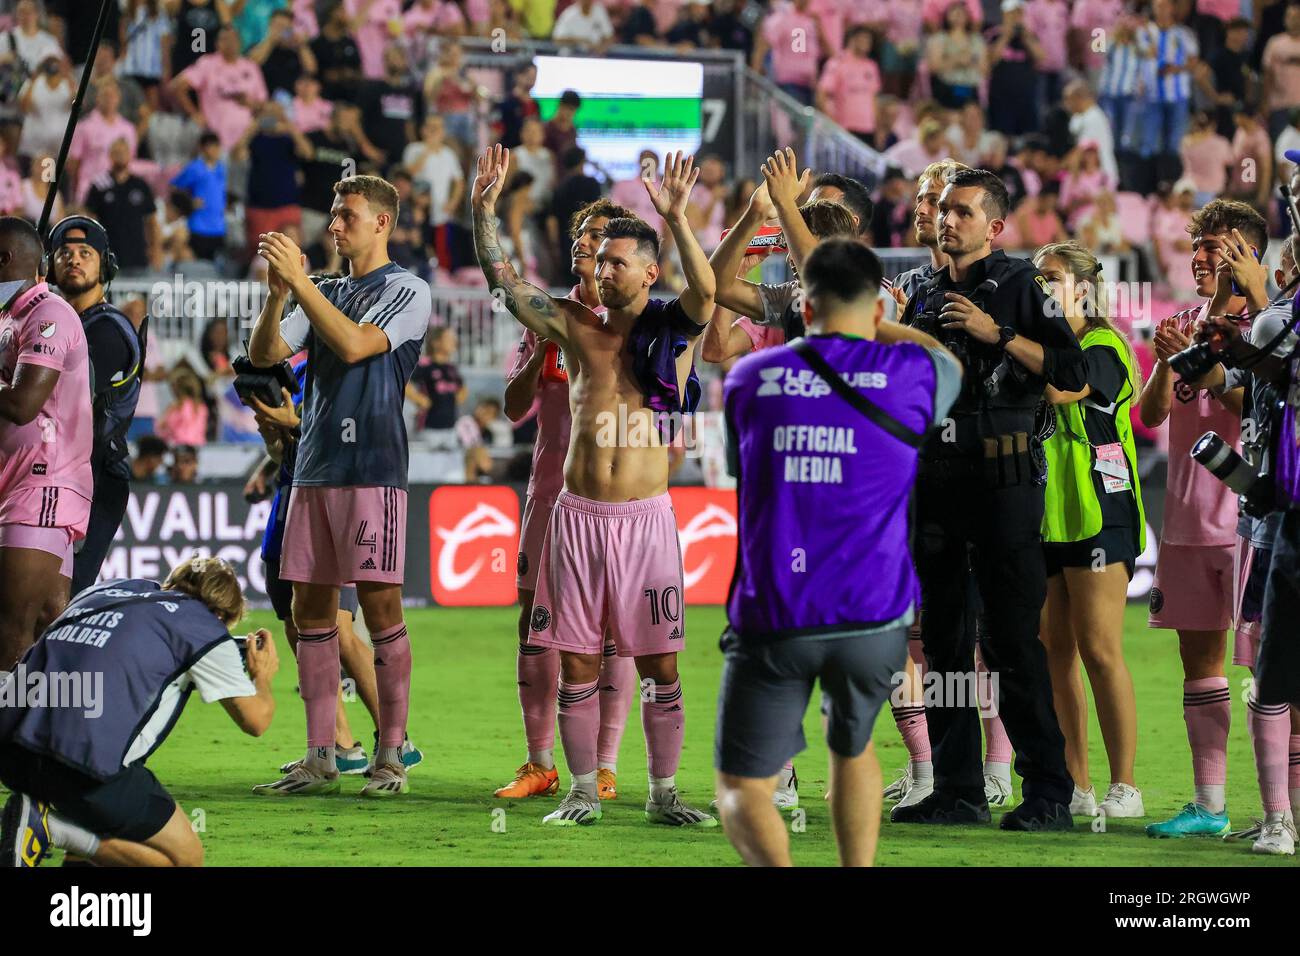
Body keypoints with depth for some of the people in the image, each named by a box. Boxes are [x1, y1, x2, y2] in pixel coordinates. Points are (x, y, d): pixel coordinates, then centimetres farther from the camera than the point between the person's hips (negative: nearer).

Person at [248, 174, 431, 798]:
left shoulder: (407, 292, 0)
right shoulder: (327, 292, 19)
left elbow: (353, 345, -16)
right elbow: (263, 354, 10)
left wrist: (298, 280, -16)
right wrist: (278, 294, -7)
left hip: (372, 470, -7)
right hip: (314, 467, 7)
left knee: (381, 609, -7)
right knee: (310, 609, 5)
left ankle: (391, 757, -3)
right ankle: (319, 760, 8)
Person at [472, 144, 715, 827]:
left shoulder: (673, 330, 1)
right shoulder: (577, 327, 9)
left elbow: (705, 291, -20)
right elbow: (502, 281, 8)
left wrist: (676, 218, -32)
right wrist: (483, 209, -4)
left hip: (645, 515, -3)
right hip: (578, 514, 3)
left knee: (659, 663, -1)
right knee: (576, 662, 3)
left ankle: (663, 795, 7)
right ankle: (583, 792, 12)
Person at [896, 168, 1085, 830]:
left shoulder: (1018, 285, 0)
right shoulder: (925, 299, 17)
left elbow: (1071, 370, -11)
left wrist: (997, 334, -17)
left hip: (1001, 481, -6)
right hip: (935, 478, 6)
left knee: (1013, 643, -10)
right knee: (944, 642, 6)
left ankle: (1049, 792, -8)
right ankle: (958, 791, 11)